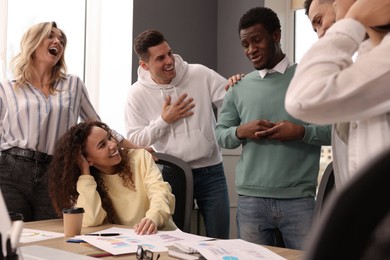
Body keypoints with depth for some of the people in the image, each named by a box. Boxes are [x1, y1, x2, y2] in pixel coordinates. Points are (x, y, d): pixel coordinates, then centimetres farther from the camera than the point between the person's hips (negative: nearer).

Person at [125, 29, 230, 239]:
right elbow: (134, 140, -3)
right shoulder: (137, 93, -3)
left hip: (210, 172, 1)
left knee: (219, 241, 9)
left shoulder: (200, 74, -4)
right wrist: (164, 120, -13)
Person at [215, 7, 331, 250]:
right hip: (250, 199, 3)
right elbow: (220, 134, 12)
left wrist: (303, 132, -16)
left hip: (299, 199, -2)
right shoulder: (239, 88, 10)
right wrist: (240, 132, -9)